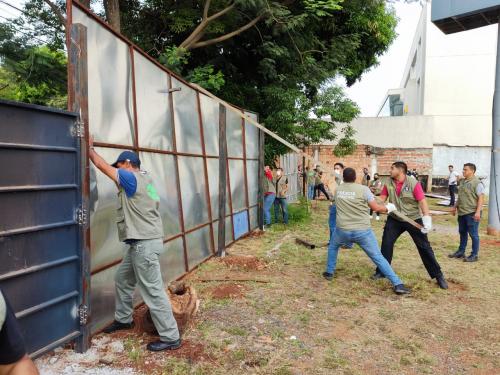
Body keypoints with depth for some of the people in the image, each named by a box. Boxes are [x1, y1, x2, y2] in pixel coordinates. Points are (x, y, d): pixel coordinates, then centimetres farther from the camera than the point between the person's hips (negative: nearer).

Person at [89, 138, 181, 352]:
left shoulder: (132, 179, -14)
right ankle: (123, 319, 41)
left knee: (153, 291, -5)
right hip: (141, 243, 10)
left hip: (145, 244, -10)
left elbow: (102, 165, -6)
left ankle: (171, 338, 3)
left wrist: (89, 148, 11)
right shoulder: (144, 179, 13)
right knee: (122, 279, 24)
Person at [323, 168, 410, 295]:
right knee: (378, 257, 6)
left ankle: (329, 272, 34)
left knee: (333, 247, 32)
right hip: (362, 231, -2)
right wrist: (388, 208, 14)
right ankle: (397, 284, 4)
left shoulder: (337, 190, 5)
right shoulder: (363, 189, -7)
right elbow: (376, 207, -5)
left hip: (343, 230, 2)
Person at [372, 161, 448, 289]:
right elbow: (381, 198, 0)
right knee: (386, 243, 0)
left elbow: (422, 201, -20)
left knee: (424, 247, 2)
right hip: (395, 219, 4)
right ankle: (381, 271, 15)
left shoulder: (413, 183, -17)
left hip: (413, 219, -3)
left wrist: (427, 218, -28)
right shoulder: (388, 184, -3)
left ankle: (438, 275, 14)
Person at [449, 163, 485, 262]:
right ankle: (461, 252, 28)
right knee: (462, 232, 17)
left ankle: (474, 255, 9)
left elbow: (481, 198, -17)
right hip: (462, 212, 8)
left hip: (472, 213, -8)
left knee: (473, 234, 0)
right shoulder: (462, 181, 12)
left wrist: (478, 211, -23)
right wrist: (455, 207, 22)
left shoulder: (477, 183, -13)